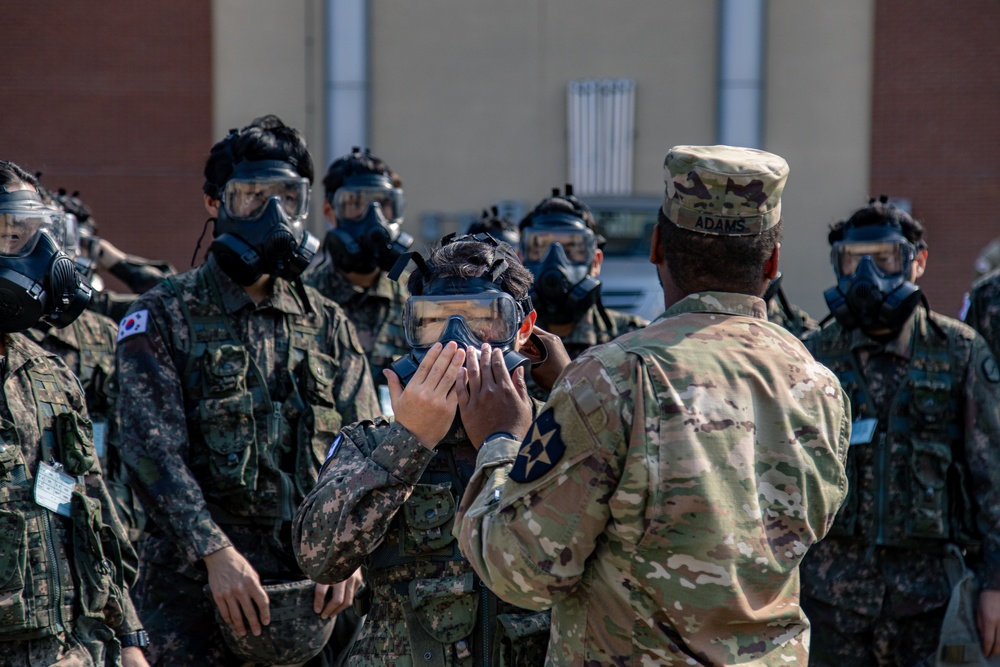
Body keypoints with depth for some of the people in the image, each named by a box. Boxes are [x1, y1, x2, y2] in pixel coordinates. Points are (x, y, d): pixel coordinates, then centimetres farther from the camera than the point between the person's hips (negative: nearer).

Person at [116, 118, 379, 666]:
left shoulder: (327, 325, 13)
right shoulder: (165, 317, 1)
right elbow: (153, 450, -9)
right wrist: (217, 552, -20)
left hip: (310, 578, 3)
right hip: (196, 579, -3)